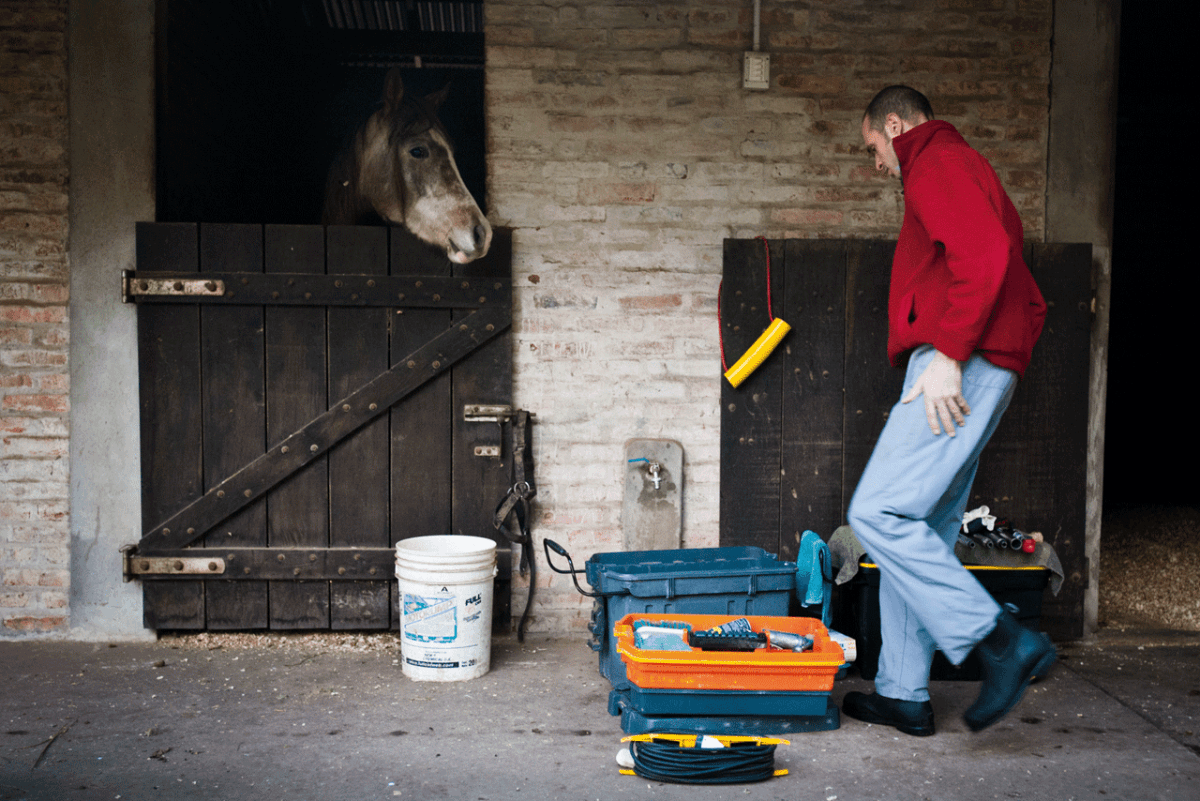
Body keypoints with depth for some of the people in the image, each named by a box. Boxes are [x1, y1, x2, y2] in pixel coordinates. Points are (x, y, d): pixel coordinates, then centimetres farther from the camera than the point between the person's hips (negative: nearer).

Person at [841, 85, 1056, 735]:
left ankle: (1001, 641, -16)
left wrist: (949, 353, -22)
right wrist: (1004, 358, 21)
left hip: (957, 367, -11)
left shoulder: (937, 161, -1)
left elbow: (984, 254, -21)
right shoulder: (964, 171, 30)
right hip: (977, 371, 11)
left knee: (878, 513, -16)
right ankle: (903, 693, 11)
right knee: (920, 532, 8)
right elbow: (1028, 300, 28)